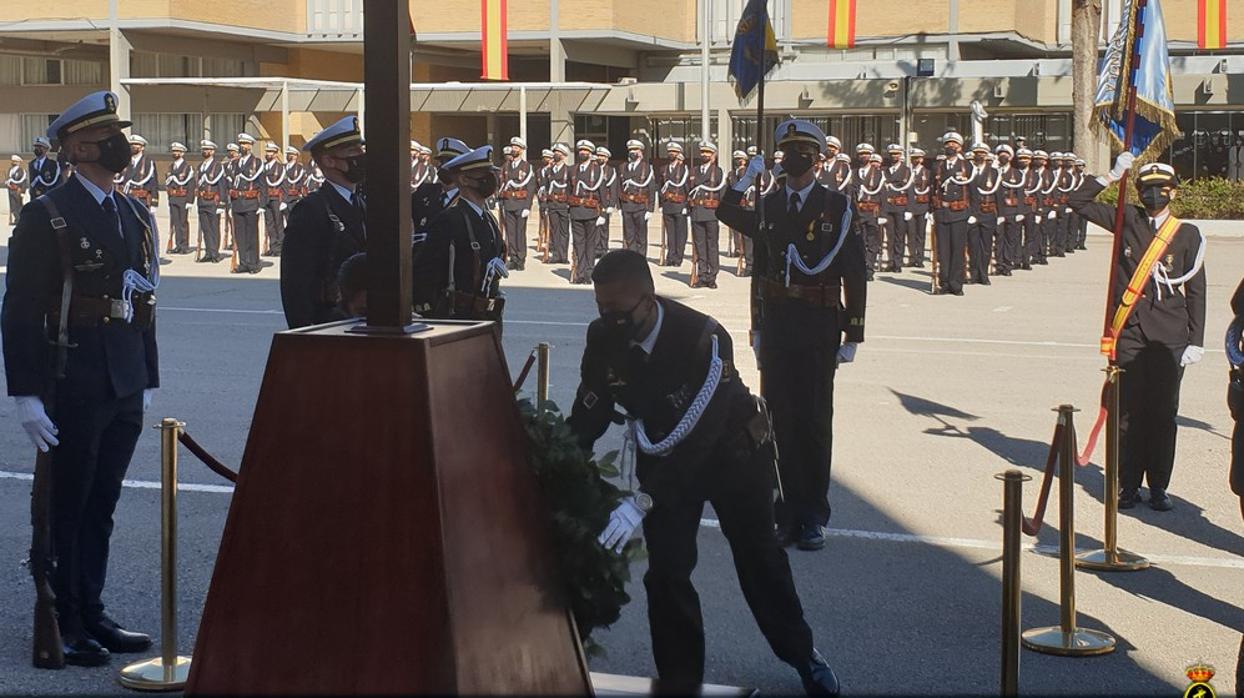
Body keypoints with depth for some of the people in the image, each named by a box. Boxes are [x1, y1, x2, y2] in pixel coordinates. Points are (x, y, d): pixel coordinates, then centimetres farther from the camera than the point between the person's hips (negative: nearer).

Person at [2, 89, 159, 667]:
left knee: (101, 506, 13)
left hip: (124, 390, 6)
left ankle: (91, 613, 23)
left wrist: (147, 382, 16)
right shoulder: (46, 217, -9)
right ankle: (61, 624, 12)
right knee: (66, 507, 3)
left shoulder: (136, 216, 12)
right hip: (73, 388, -6)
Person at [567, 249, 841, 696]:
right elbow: (588, 416, -11)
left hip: (732, 449, -3)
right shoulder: (603, 339, -20)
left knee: (758, 558, 14)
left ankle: (801, 654, 36)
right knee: (666, 570, -4)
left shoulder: (704, 340, -36)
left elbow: (697, 434, -40)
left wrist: (643, 503, -46)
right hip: (663, 455, 3)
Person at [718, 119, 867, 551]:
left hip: (818, 328, -3)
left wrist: (852, 336, -5)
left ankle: (813, 515, 8)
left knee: (814, 419, 0)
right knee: (781, 417, 4)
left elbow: (855, 275, -2)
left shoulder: (838, 207, 0)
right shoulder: (767, 206, 11)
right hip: (776, 324, 3)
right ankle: (791, 509, 12)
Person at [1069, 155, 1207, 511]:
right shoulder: (1127, 220, 6)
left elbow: (1196, 291, 4)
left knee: (1163, 412, 5)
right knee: (1129, 412, 3)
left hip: (1169, 338, 0)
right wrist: (1112, 175, 0)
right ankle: (1128, 485, 12)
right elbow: (1078, 201, 9)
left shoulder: (1188, 234, 3)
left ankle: (1159, 486, 15)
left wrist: (1196, 341, -1)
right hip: (1130, 333, 1)